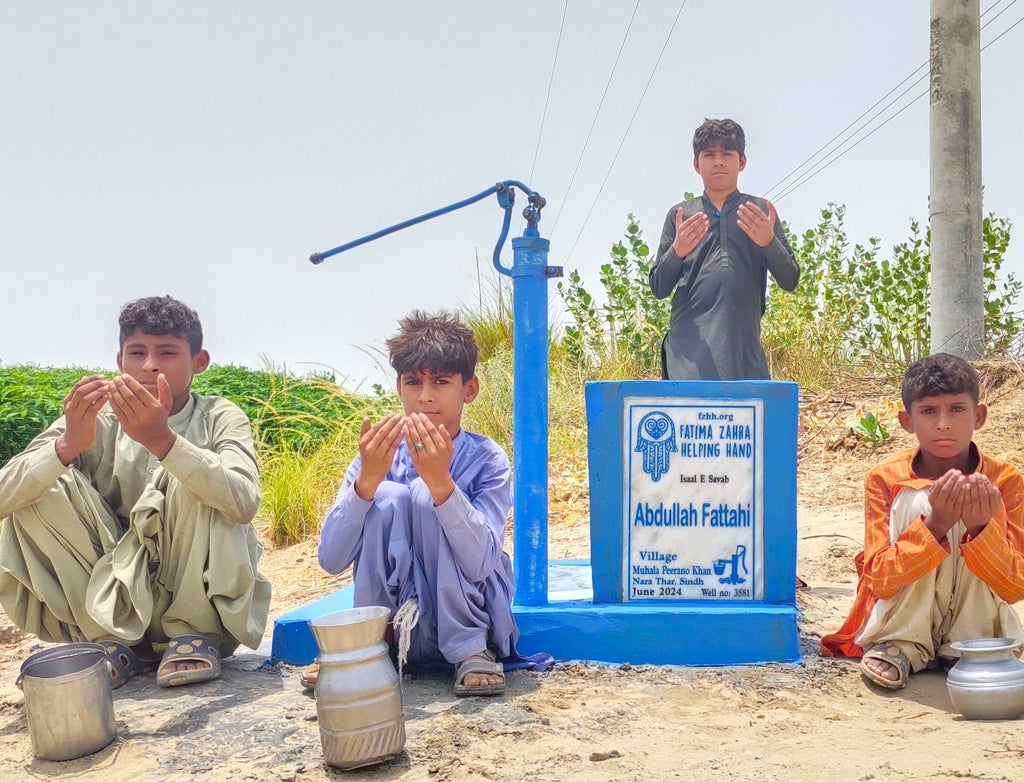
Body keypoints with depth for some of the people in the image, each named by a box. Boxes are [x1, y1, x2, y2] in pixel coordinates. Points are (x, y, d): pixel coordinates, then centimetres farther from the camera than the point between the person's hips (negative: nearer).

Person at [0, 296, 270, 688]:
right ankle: (118, 641, -6)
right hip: (112, 597, 3)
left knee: (194, 481, -25)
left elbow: (244, 503, -30)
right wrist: (68, 445, -33)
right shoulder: (95, 421, -2)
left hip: (200, 594, -3)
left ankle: (194, 635, -10)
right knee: (41, 490, -13)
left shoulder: (219, 418, -8)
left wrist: (162, 440, -41)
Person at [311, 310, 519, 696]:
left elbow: (481, 563, -26)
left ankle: (471, 652, -13)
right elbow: (330, 560, -15)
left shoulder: (486, 459, -11)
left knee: (425, 494, -23)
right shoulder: (379, 456, -5)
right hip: (396, 619, 2)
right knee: (386, 498, -21)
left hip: (468, 618, -2)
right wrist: (367, 479, -29)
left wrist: (440, 481, -39)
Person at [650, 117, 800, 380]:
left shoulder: (760, 212, 12)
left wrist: (769, 242, -11)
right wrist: (677, 252, -11)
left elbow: (790, 280, 8)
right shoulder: (680, 215, 12)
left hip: (744, 347, 1)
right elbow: (659, 288, 9)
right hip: (689, 348, 0)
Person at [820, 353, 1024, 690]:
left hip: (972, 621, 1)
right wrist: (935, 525, -36)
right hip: (904, 621, -1)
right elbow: (879, 580, -21)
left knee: (981, 524, -23)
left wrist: (980, 527, -34)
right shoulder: (886, 478, -14)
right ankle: (901, 648, -16)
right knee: (916, 501, -25)